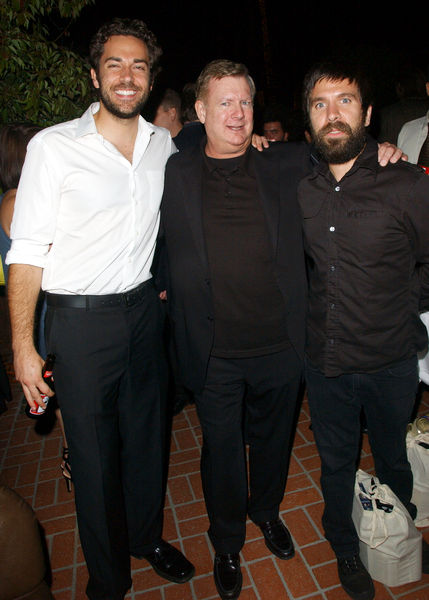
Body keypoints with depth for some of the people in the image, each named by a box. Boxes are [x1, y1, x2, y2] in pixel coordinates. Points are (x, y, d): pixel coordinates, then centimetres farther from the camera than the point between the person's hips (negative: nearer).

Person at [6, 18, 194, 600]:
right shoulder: (54, 146, -6)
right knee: (94, 452, 10)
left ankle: (147, 536, 45)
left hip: (144, 309, 4)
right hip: (81, 318, -4)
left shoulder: (163, 145, 8)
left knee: (147, 436, 18)